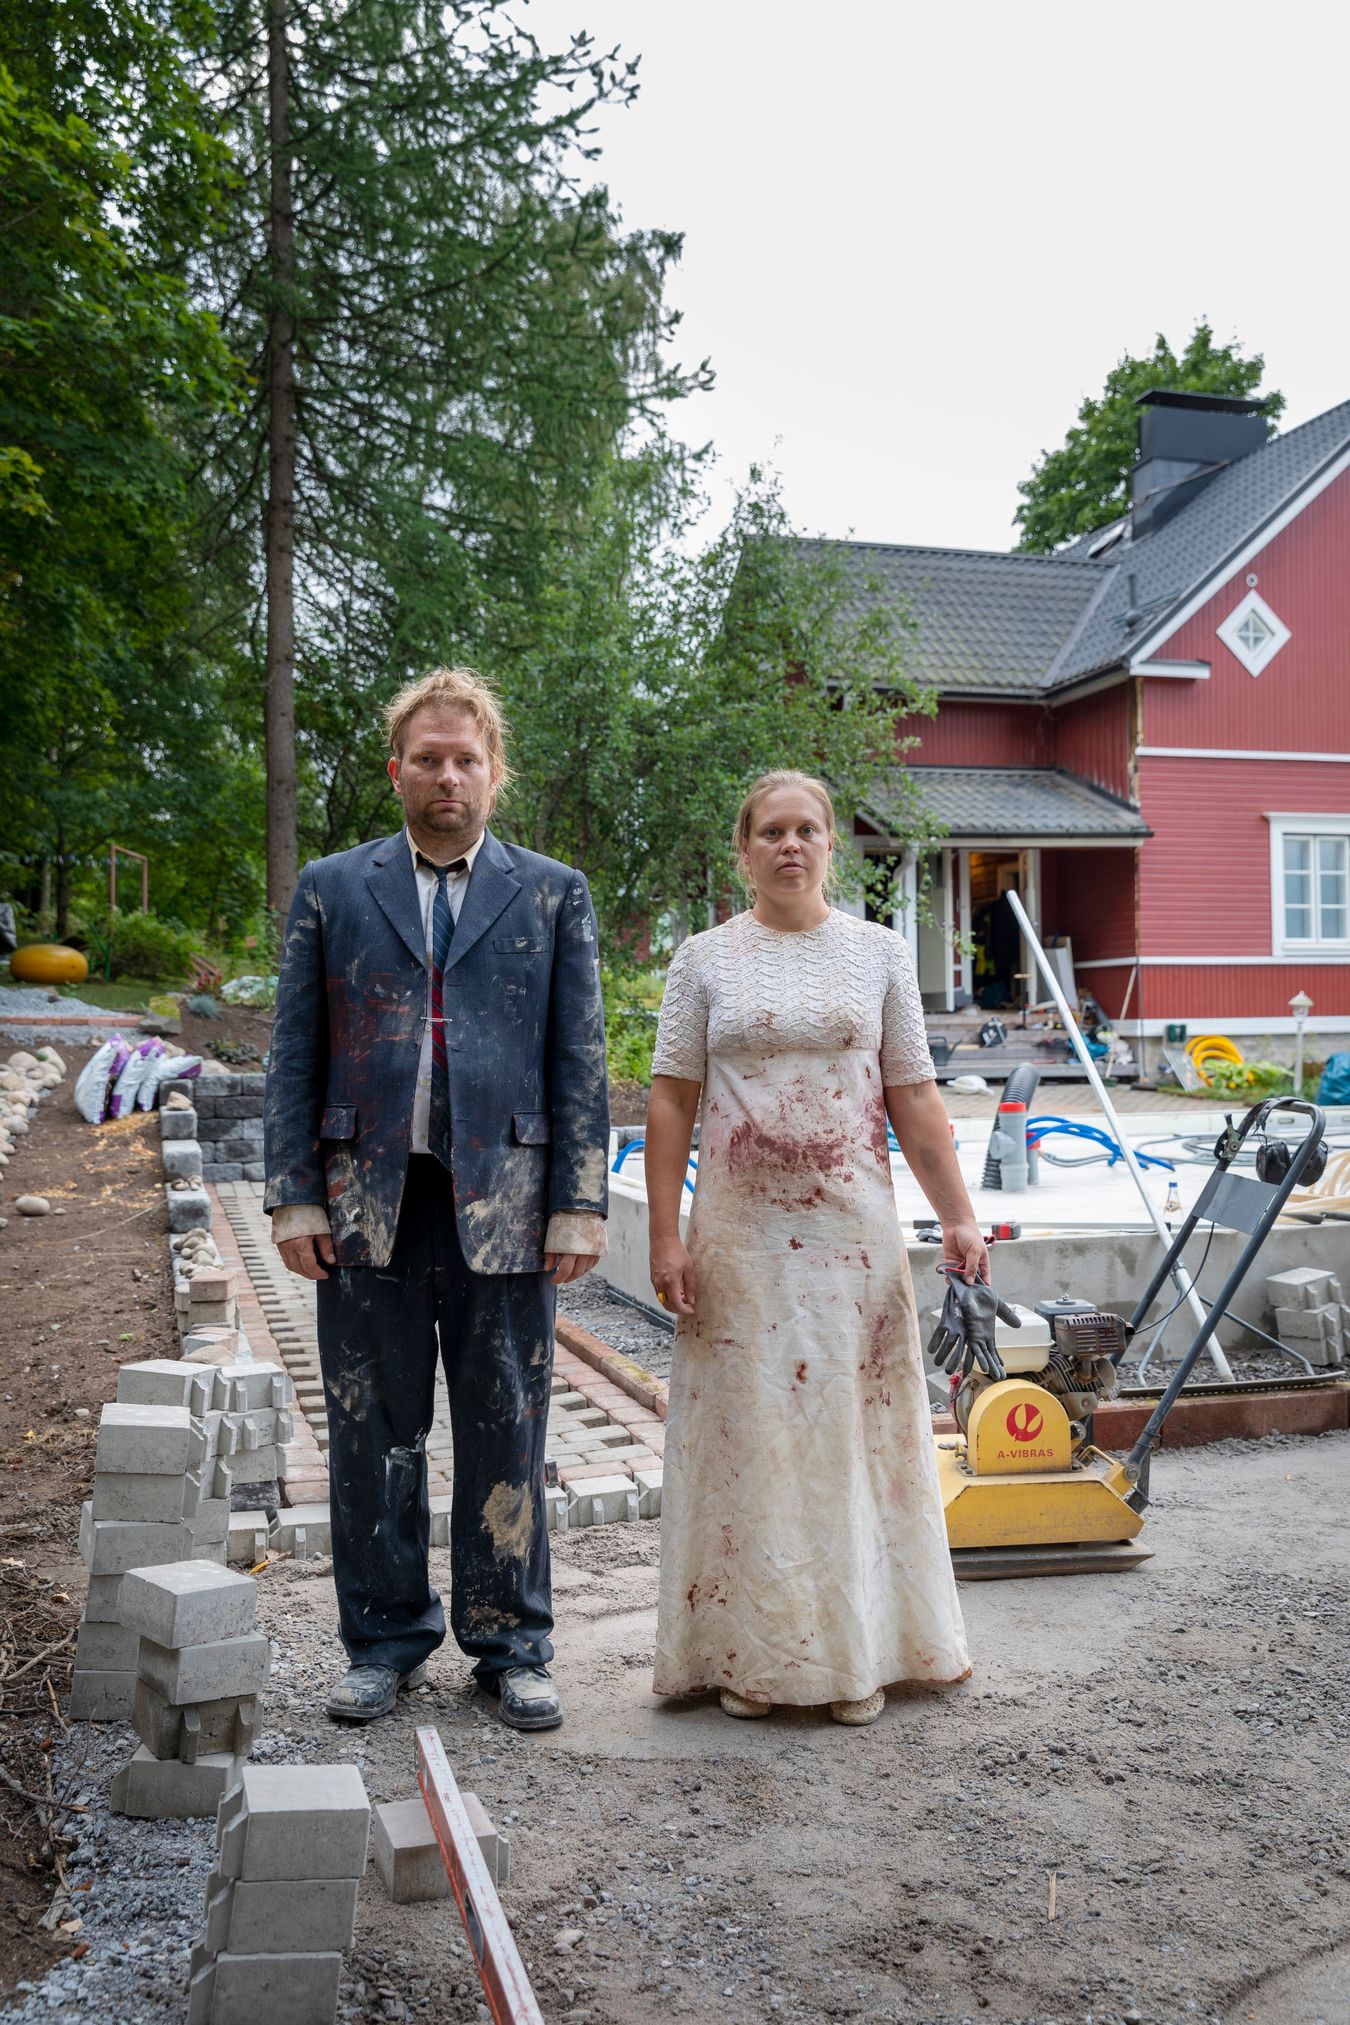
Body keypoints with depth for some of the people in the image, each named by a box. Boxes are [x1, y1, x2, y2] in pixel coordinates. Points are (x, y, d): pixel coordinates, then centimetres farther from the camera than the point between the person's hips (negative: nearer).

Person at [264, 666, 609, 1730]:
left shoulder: (553, 893, 8)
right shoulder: (332, 888, 10)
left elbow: (580, 1059, 4)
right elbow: (295, 1054, 7)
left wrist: (580, 1204, -3)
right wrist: (293, 1196, -1)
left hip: (503, 1204, -1)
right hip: (367, 1204, 1)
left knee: (506, 1434, 7)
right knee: (374, 1433, 9)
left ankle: (511, 1645, 22)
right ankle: (387, 1641, 25)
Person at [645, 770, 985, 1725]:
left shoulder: (880, 951, 7)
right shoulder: (704, 958, 4)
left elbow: (913, 1098, 5)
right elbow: (673, 1102, 2)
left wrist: (958, 1216, -2)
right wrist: (665, 1237, -5)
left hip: (852, 1229, 1)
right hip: (741, 1233, 0)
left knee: (852, 1424, 4)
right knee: (745, 1430, 3)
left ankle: (856, 1653, 19)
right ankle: (748, 1653, 17)